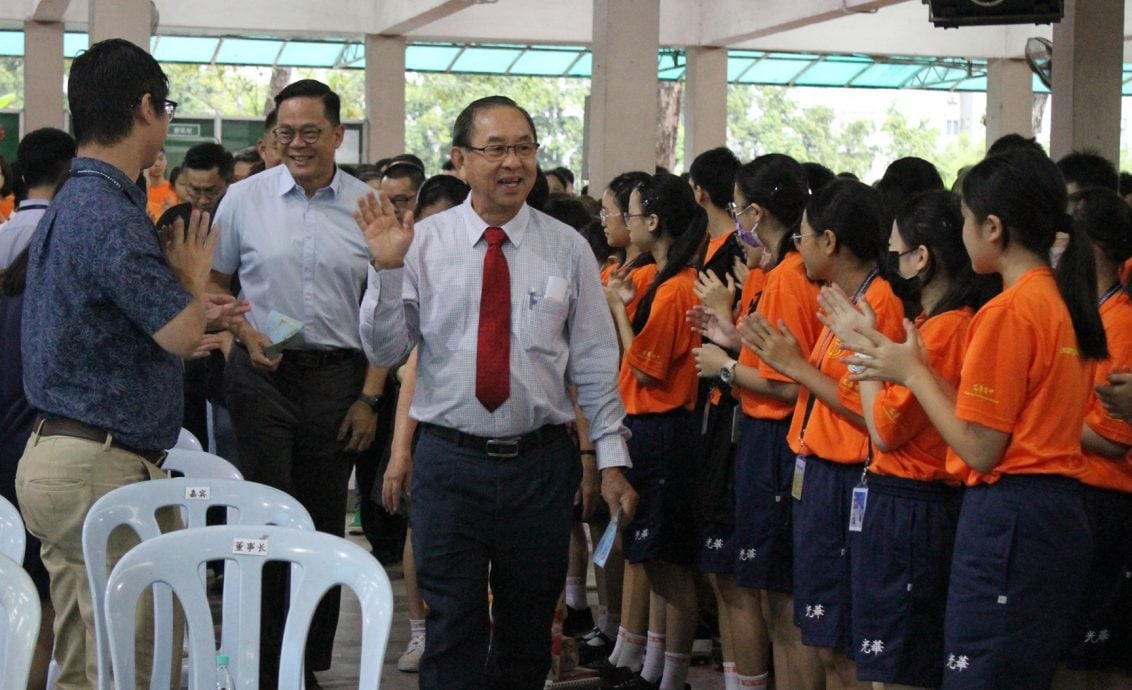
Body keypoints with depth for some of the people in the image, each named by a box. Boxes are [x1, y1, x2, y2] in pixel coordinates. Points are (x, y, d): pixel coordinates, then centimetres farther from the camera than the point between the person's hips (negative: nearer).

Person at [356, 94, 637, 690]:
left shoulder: (567, 249, 2)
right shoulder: (423, 243, -1)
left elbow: (595, 364, 4)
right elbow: (385, 351, -2)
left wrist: (611, 460, 1)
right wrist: (387, 268, -16)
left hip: (542, 462, 2)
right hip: (450, 461, -1)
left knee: (528, 629, 13)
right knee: (453, 627, 2)